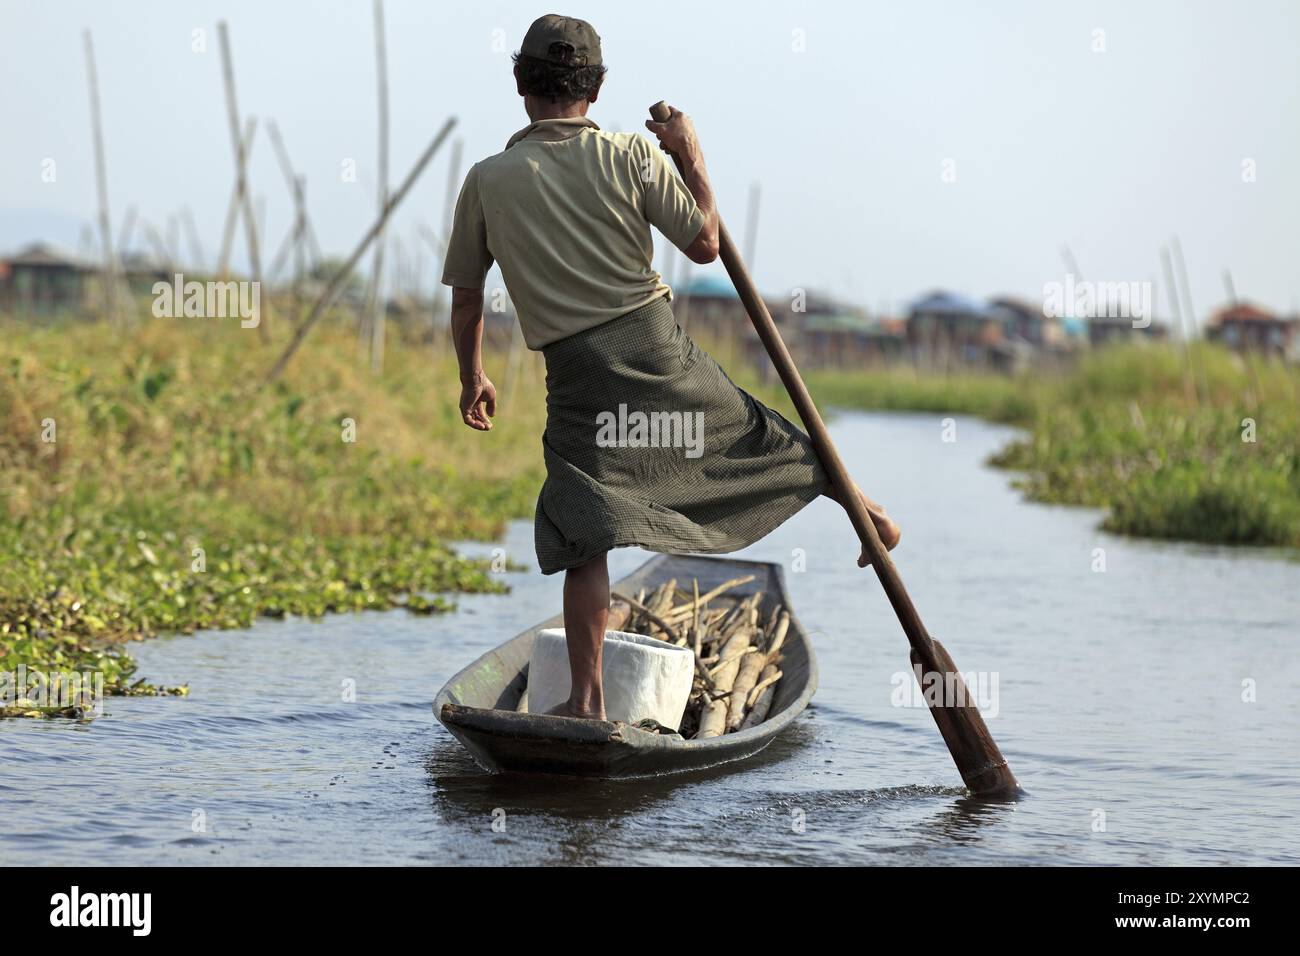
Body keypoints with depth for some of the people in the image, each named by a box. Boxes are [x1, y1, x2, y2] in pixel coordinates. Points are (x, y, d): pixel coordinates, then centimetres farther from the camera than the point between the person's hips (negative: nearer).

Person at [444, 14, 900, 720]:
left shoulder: (487, 180, -3)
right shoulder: (629, 157, -3)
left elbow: (465, 299, 5)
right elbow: (705, 244, 1)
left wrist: (472, 379, 20)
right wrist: (691, 154, 12)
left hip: (577, 373, -1)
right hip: (659, 346, 1)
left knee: (585, 537, 0)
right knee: (761, 440, 22)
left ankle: (588, 697, -5)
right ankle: (865, 510, 40)